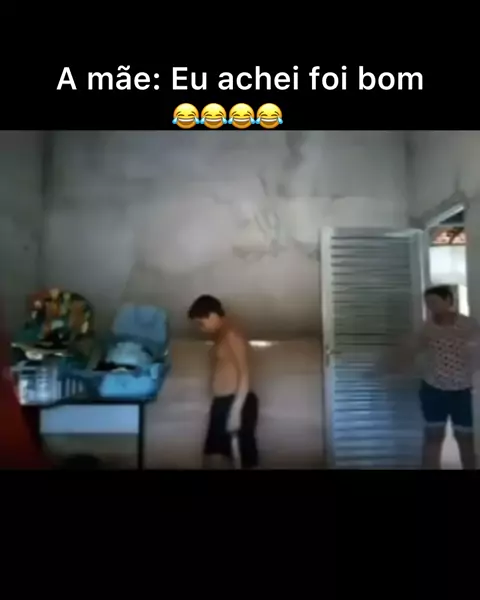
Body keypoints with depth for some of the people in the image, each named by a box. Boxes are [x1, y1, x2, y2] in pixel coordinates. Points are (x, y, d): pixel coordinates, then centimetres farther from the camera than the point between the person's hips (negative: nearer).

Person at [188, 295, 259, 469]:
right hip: (222, 402, 10)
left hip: (237, 402, -10)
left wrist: (236, 409, -24)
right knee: (213, 454, 10)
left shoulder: (232, 334, -13)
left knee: (245, 454, -3)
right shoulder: (221, 337, 17)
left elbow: (245, 373, -20)